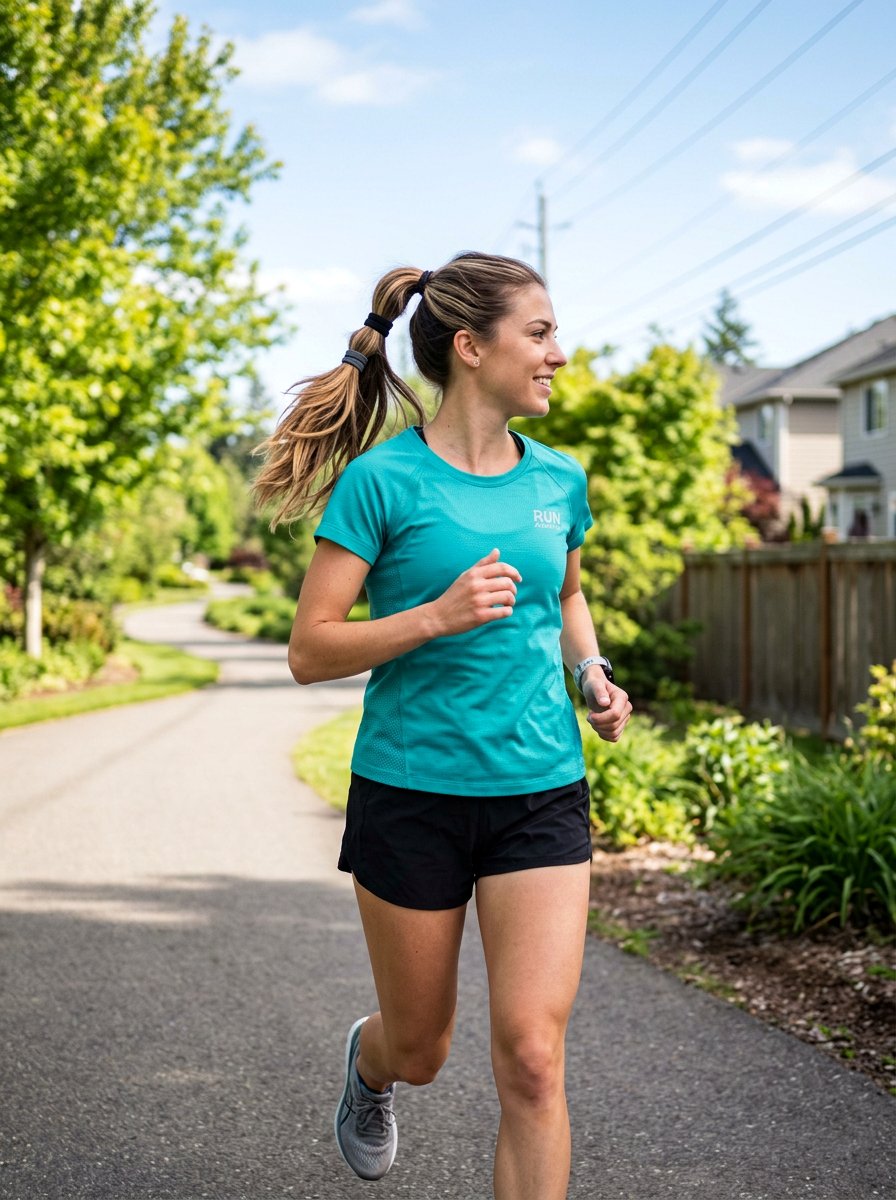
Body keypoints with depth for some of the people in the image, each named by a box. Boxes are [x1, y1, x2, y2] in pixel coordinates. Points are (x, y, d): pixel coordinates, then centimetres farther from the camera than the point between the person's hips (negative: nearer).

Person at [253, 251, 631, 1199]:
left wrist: (591, 674, 6)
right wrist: (436, 616, -24)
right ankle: (366, 1061, 53)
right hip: (411, 791, -3)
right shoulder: (383, 479, -9)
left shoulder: (559, 481, 5)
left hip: (541, 792, 3)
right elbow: (309, 650, -11)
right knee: (419, 1050, 16)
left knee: (531, 1058, -9)